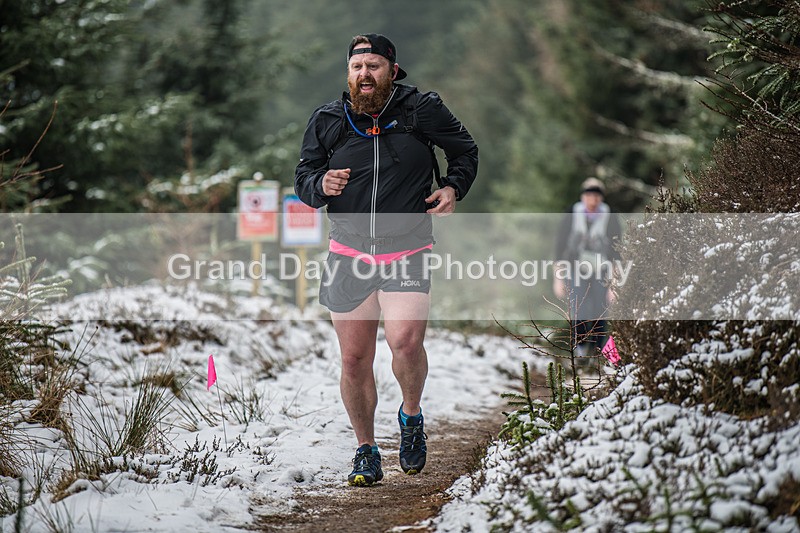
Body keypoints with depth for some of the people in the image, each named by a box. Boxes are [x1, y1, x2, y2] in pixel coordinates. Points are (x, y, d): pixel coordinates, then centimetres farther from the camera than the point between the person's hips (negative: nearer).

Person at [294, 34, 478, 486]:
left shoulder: (422, 109, -1)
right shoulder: (327, 121, 4)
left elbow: (465, 151, 15)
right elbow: (303, 181, 11)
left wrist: (453, 188, -2)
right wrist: (320, 185, -11)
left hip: (409, 250, -2)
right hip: (349, 253, 3)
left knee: (406, 341, -22)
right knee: (355, 359, 3)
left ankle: (411, 416, 8)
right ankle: (367, 451, 20)